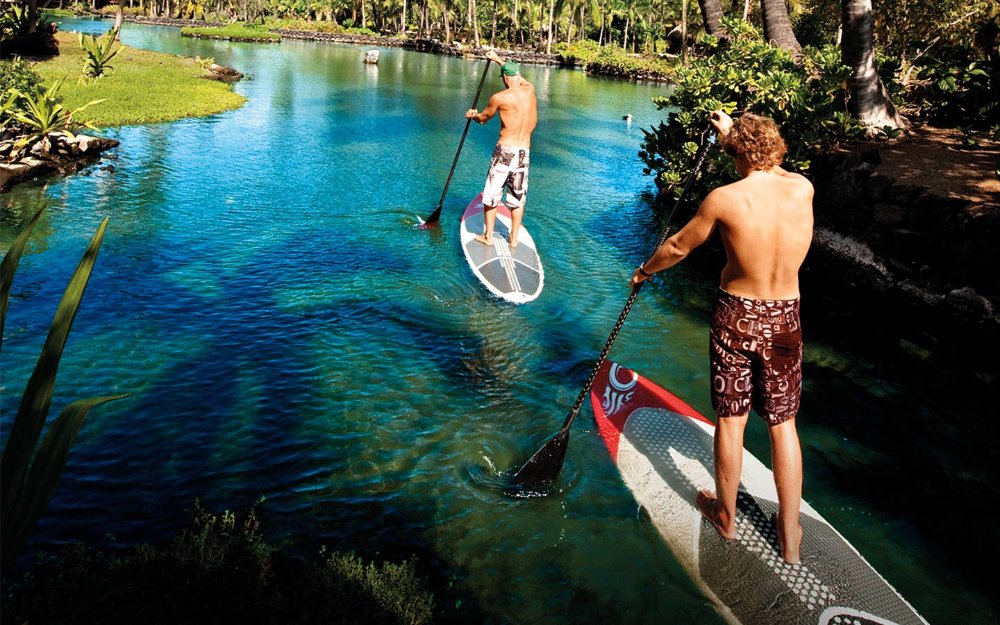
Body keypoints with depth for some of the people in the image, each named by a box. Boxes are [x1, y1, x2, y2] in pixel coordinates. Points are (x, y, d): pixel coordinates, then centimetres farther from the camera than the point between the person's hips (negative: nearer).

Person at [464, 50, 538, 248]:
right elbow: (519, 78, 27)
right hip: (524, 152, 4)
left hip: (505, 151, -4)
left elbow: (483, 118, 9)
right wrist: (498, 60, 38)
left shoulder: (499, 97, -10)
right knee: (517, 198, 13)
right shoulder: (530, 90, 3)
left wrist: (472, 115, 32)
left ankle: (488, 236, 17)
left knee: (492, 194, 10)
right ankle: (514, 238, 19)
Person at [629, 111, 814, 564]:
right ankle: (790, 536, 22)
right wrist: (732, 132, 30)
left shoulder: (724, 199, -15)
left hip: (736, 316, -3)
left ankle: (726, 516, 32)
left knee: (730, 419, 12)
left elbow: (678, 247, 0)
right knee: (783, 423, 13)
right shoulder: (803, 189, -6)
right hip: (785, 321, 3)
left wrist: (645, 270, 19)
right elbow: (772, 171, 20)